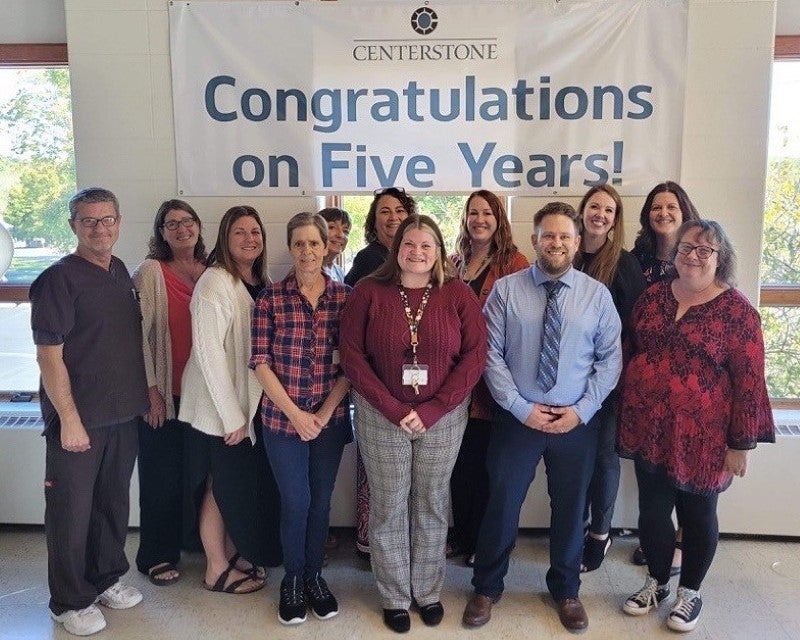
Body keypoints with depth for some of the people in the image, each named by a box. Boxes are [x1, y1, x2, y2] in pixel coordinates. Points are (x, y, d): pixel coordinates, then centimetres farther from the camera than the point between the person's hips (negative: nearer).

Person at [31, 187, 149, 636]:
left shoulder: (121, 273, 8)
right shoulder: (59, 279, -13)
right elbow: (49, 355, -16)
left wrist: (147, 393, 14)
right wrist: (69, 419, -18)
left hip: (125, 413, 7)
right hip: (79, 418, -7)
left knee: (114, 502, 18)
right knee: (72, 510, 6)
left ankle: (107, 578, 36)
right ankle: (70, 601, 22)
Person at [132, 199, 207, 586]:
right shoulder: (151, 271, -6)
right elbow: (139, 333, -10)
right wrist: (151, 390, -13)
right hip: (166, 392, -4)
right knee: (163, 476, 6)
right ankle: (156, 557, 22)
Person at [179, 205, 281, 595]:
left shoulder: (261, 284, 7)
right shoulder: (215, 283, -16)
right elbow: (208, 351, -20)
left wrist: (244, 409, 7)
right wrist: (231, 414, -18)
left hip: (251, 401, 7)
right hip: (217, 406, -7)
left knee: (243, 484, 16)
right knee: (220, 486, 6)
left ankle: (233, 555, 34)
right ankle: (216, 571, 22)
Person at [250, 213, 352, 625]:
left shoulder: (344, 296, -1)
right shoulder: (271, 297, -5)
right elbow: (260, 363, -6)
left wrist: (325, 412, -8)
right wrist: (296, 413, -11)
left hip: (331, 418, 2)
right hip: (282, 418, -1)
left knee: (321, 500, 11)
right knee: (296, 501, 4)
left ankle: (314, 575, 32)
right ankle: (292, 579, 27)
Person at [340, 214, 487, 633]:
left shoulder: (458, 294, -2)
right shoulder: (368, 292, -4)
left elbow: (475, 356, -5)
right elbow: (352, 356, -7)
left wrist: (432, 410, -13)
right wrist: (393, 409, -14)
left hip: (443, 416, 1)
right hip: (381, 415, 0)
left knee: (432, 505, 12)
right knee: (388, 506, 8)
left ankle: (429, 592, 31)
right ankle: (394, 598, 26)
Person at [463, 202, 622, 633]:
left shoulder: (597, 295, 0)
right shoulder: (505, 289, -5)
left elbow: (610, 358, 0)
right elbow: (490, 354, -8)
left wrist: (582, 409, -10)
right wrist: (520, 407, -14)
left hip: (577, 421, 2)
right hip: (516, 418, -1)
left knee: (570, 509, 15)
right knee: (502, 505, 9)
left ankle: (566, 591, 38)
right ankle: (486, 588, 30)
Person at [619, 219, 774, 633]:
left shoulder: (736, 310, -10)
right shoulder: (653, 296, 3)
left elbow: (749, 380, -11)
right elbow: (631, 352, 9)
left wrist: (740, 443, -11)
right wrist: (625, 412, 8)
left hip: (701, 436, -4)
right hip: (649, 429, 4)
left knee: (698, 514, 14)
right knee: (652, 509, 14)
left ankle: (690, 592, 33)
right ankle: (656, 583, 36)